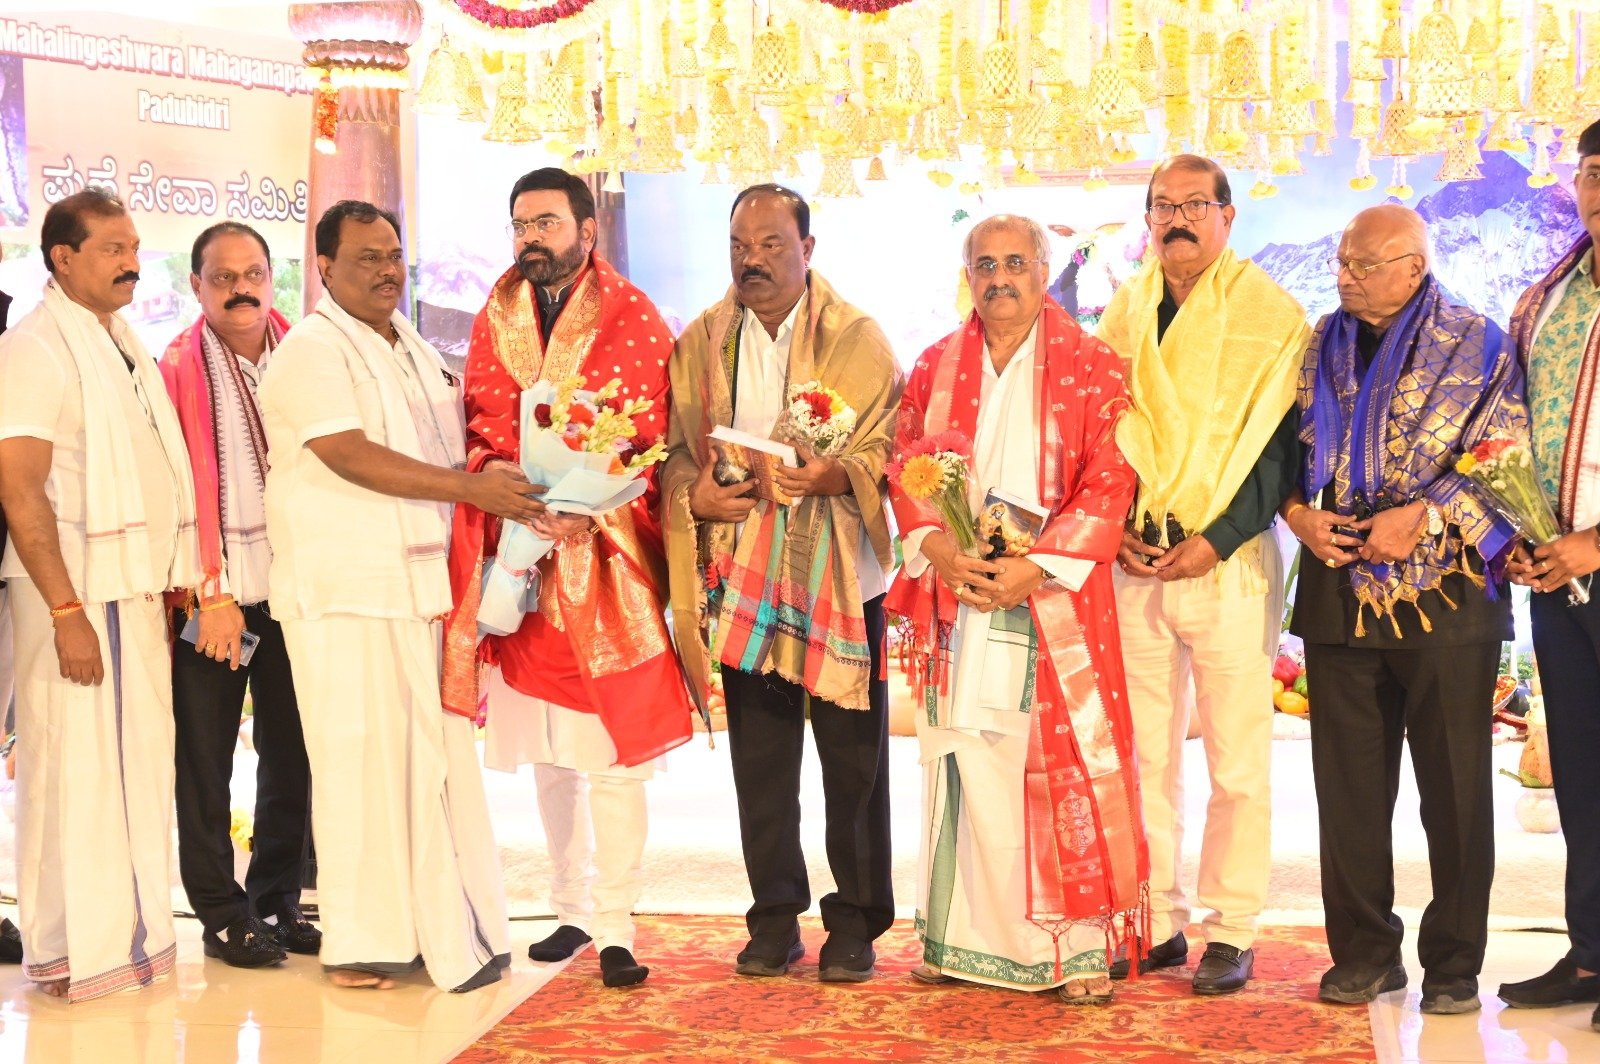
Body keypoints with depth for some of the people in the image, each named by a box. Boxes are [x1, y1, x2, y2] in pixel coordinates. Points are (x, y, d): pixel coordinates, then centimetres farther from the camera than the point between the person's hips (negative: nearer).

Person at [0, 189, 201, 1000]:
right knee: (75, 770, -2)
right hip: (78, 592, -8)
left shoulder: (123, 344, 15)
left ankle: (130, 934, 22)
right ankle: (73, 954, 8)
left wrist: (174, 582, 12)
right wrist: (67, 612, -20)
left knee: (138, 765, 12)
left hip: (139, 589, 8)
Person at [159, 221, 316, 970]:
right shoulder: (177, 367, -3)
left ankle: (277, 901, 22)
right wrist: (210, 596, -13)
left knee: (292, 753, 9)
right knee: (205, 759, 4)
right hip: (214, 592, -4)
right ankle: (223, 914, 16)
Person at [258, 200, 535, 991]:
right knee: (364, 756, -4)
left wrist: (495, 487, 10)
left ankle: (443, 928, 16)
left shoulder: (413, 349, 18)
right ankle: (361, 941, 6)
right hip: (345, 591, -7)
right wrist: (471, 488, -19)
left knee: (436, 753, 8)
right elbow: (351, 457, -19)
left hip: (421, 584, 7)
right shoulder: (312, 351, -8)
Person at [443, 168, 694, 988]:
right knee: (547, 751, 12)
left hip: (606, 557, -4)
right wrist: (497, 472, -12)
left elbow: (652, 440, -8)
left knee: (612, 751, -4)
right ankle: (573, 907, 26)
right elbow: (479, 422, 9)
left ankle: (616, 928, 3)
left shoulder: (632, 319, -3)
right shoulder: (495, 320, 11)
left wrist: (587, 511, -21)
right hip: (521, 554, 5)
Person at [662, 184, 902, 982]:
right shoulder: (699, 344, 10)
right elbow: (674, 451, 11)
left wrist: (839, 474, -22)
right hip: (740, 577, 3)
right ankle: (776, 917, 19)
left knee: (853, 758, 2)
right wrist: (696, 496, -10)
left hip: (839, 576, -2)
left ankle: (855, 922, 13)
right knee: (759, 758, 8)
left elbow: (894, 446, -3)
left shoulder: (858, 339, 1)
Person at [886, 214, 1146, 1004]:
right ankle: (966, 935, 12)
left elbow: (1109, 482, -5)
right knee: (965, 763, 3)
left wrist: (1035, 567, -14)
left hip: (1051, 601, -3)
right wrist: (938, 547, -9)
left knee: (1065, 766, -3)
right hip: (959, 594, 3)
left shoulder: (1090, 368, 2)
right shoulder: (935, 368, 12)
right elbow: (906, 468, 10)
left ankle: (1078, 946, 3)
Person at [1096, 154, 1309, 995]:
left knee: (1238, 762, 0)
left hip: (1229, 560, -4)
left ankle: (1231, 932, 11)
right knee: (1143, 754, 7)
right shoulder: (1123, 314, 12)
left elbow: (1280, 443, -4)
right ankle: (1157, 923, 17)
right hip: (1134, 560, 4)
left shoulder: (1272, 315, -1)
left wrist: (1216, 538, -13)